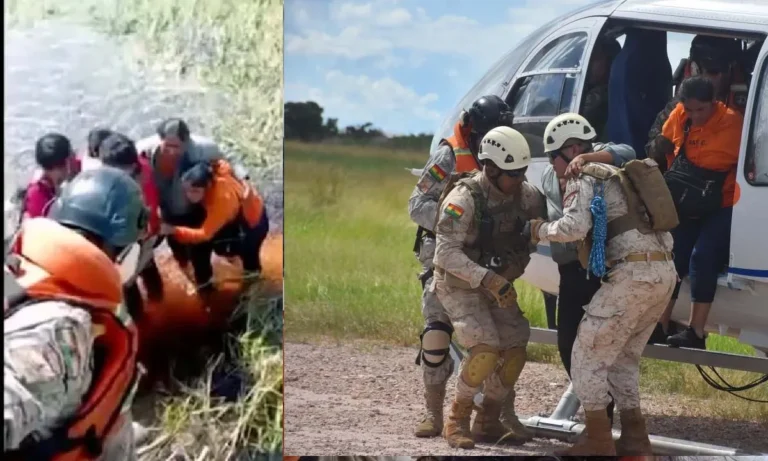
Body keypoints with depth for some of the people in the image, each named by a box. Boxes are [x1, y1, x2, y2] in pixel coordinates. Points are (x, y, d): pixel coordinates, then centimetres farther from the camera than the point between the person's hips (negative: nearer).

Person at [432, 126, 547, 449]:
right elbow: (446, 252, -32)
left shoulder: (524, 194, -8)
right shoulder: (464, 198, -27)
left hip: (496, 284, 7)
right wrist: (488, 279, -41)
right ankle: (457, 421, -9)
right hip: (459, 285, -6)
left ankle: (488, 422, 11)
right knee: (486, 349, -23)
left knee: (515, 348, -4)